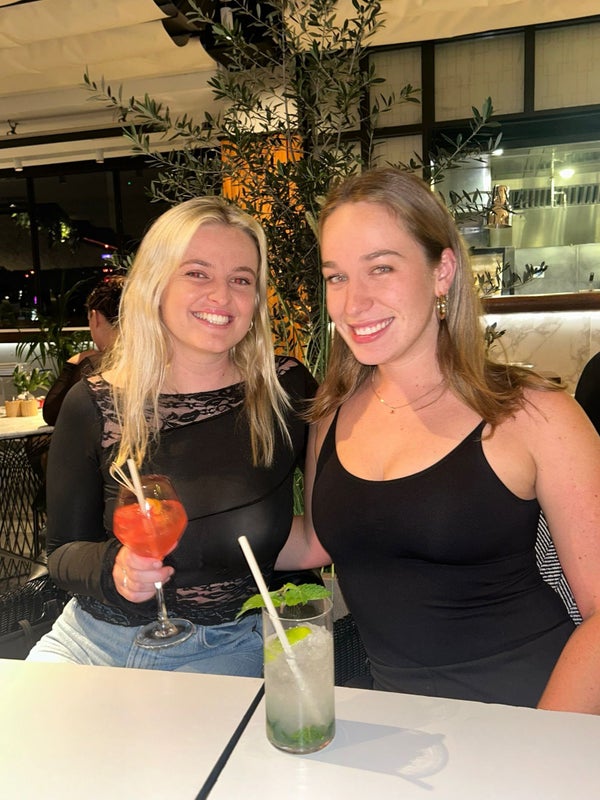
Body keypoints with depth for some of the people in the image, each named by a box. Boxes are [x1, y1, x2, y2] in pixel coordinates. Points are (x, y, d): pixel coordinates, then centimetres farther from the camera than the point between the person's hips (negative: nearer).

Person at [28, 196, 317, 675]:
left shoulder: (288, 391, -10)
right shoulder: (93, 405, -7)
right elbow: (63, 550, 0)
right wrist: (112, 567, -20)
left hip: (224, 648, -1)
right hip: (92, 636, 2)